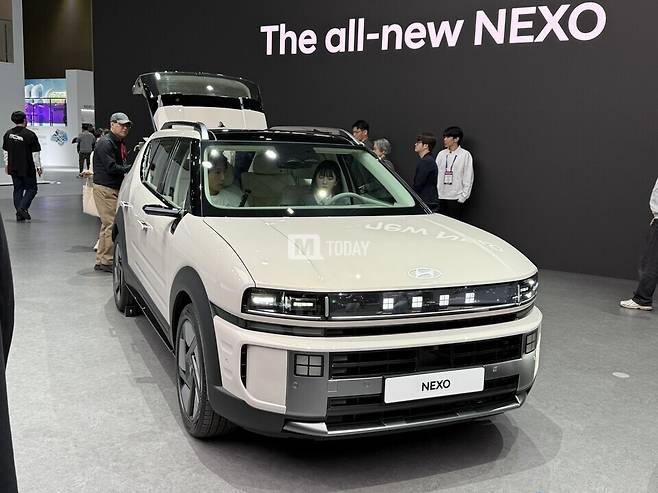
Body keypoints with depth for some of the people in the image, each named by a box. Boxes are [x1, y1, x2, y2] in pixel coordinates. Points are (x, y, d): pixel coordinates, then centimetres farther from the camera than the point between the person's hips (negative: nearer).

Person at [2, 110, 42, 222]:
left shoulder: (8, 134, 6)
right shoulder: (30, 135, -13)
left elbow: (5, 151, 13)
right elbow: (35, 153, -11)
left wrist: (7, 164, 23)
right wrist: (38, 167, -2)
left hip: (13, 168, 6)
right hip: (27, 169, -6)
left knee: (18, 190, 12)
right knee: (31, 189, 7)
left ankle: (19, 215, 12)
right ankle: (23, 208, -11)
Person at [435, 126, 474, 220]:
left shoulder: (465, 155, -4)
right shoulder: (441, 154, 9)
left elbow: (468, 178, -4)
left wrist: (463, 197, -9)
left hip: (455, 197, -4)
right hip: (440, 196, 5)